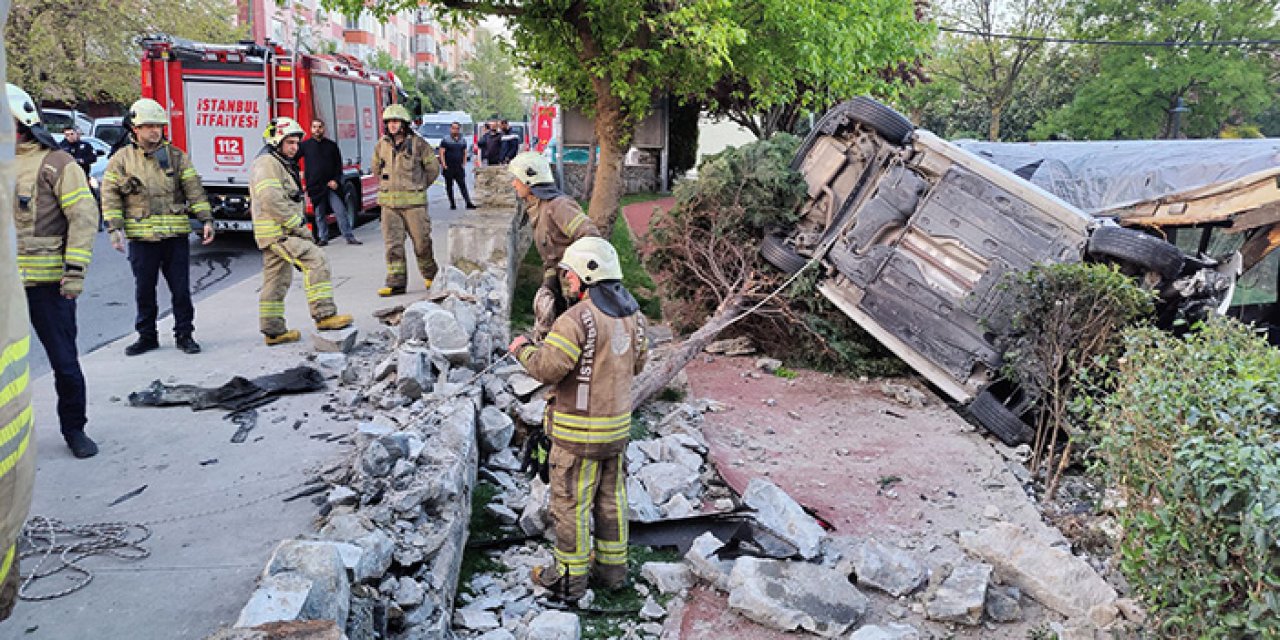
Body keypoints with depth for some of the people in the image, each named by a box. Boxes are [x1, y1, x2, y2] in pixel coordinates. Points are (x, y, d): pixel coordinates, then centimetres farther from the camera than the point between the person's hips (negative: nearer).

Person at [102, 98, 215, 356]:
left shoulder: (176, 156, 7)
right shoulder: (121, 159, 4)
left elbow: (194, 189, 5)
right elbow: (110, 195, 3)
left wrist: (207, 219, -3)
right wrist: (115, 228, -7)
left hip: (176, 237, 0)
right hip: (141, 238, 0)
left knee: (181, 289, 4)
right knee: (144, 291, 8)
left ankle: (184, 334, 16)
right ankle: (147, 337, 21)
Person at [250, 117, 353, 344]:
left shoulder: (282, 164, 23)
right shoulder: (267, 163, -11)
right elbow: (272, 201, -22)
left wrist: (299, 224, 15)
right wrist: (298, 225, -20)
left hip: (283, 231, 11)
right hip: (277, 231, -11)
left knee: (277, 281, 13)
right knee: (316, 260, -20)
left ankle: (273, 331, 19)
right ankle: (324, 315, -23)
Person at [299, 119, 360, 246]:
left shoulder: (332, 145, 8)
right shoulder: (305, 145, 5)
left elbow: (338, 165, 9)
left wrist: (336, 180, -4)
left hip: (331, 186, 0)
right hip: (315, 186, 0)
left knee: (341, 211, -5)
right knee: (320, 215, 6)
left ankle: (349, 237, -2)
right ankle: (323, 238, 15)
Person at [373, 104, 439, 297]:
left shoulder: (417, 143, -3)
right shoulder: (381, 145, 8)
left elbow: (433, 168, 6)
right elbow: (376, 168, 25)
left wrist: (419, 186, 9)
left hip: (413, 201, -3)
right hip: (389, 202, 3)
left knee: (421, 241, 3)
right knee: (393, 244, -1)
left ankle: (430, 275, 25)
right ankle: (396, 283, 2)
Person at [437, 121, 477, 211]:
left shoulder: (462, 140, 12)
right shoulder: (445, 140, 1)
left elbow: (465, 153, 17)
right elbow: (442, 153, -3)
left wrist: (464, 164, 6)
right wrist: (444, 165, -11)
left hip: (459, 168, 2)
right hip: (448, 168, -2)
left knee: (463, 185, -5)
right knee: (449, 186, 3)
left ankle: (468, 203, -12)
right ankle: (452, 204, 9)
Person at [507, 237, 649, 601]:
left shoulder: (578, 319, -22)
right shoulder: (632, 314, 4)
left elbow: (547, 368, -22)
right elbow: (637, 363, 15)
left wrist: (523, 349, -4)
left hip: (578, 433, -8)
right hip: (618, 425, 8)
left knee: (571, 503, 6)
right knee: (611, 499, 18)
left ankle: (570, 578, 18)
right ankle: (613, 569, 30)